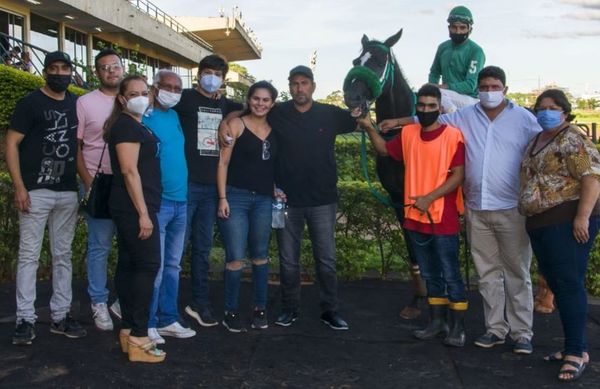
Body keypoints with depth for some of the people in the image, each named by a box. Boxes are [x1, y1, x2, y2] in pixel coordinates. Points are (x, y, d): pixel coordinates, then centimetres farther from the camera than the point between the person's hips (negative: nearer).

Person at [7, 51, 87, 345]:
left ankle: (60, 316, 17)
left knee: (63, 256, 9)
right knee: (29, 255, -1)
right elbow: (11, 144, -6)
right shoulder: (30, 103, -3)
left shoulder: (77, 104, 11)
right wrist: (19, 187, -14)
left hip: (68, 192, 5)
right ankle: (26, 319, 6)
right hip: (36, 191, -4)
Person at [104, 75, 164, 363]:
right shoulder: (127, 125, -10)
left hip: (129, 208, 10)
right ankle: (138, 338, -8)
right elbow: (129, 170, -18)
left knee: (128, 265, 9)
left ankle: (128, 331, 15)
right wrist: (143, 213, -21)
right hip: (135, 207, -10)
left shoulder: (134, 125, 19)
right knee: (148, 265, -9)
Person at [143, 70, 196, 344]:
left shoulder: (175, 117, 13)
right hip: (157, 201, -7)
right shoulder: (145, 118, -7)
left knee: (173, 265, 11)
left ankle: (168, 320, 20)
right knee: (155, 266, -5)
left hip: (181, 202, 7)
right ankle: (147, 324, 6)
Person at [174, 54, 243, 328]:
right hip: (185, 182, -5)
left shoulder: (227, 106, 13)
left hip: (212, 185, 5)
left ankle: (200, 303, 20)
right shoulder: (185, 98, 0)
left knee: (203, 247, 11)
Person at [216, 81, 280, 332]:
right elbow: (223, 162, -4)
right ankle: (230, 312, 9)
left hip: (264, 200, 4)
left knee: (260, 255, 11)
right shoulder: (236, 125, 0)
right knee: (235, 257, -4)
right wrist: (223, 198, -10)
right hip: (236, 196, -4)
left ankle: (260, 309, 21)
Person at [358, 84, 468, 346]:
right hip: (415, 218, 6)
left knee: (450, 274, 2)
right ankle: (437, 322, 28)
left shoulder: (453, 135, -9)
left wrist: (429, 198, -19)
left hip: (443, 219, -5)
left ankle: (458, 327, 12)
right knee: (429, 274, 16)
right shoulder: (408, 134, 7)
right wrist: (369, 128, 3)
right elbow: (384, 150, 20)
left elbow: (458, 175, -12)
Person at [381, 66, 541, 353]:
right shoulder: (465, 117, 9)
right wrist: (399, 121, 18)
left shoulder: (524, 119, 0)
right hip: (476, 210, 3)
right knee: (487, 273, 10)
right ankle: (496, 329, 21)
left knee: (517, 273, 3)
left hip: (512, 210, -3)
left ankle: (522, 333, 12)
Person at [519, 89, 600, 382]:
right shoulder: (535, 141, 19)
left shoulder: (574, 139, -6)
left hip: (567, 221, -8)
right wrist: (530, 215, 20)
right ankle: (573, 345, 20)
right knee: (556, 284, 11)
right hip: (539, 223, 9)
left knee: (568, 284, -8)